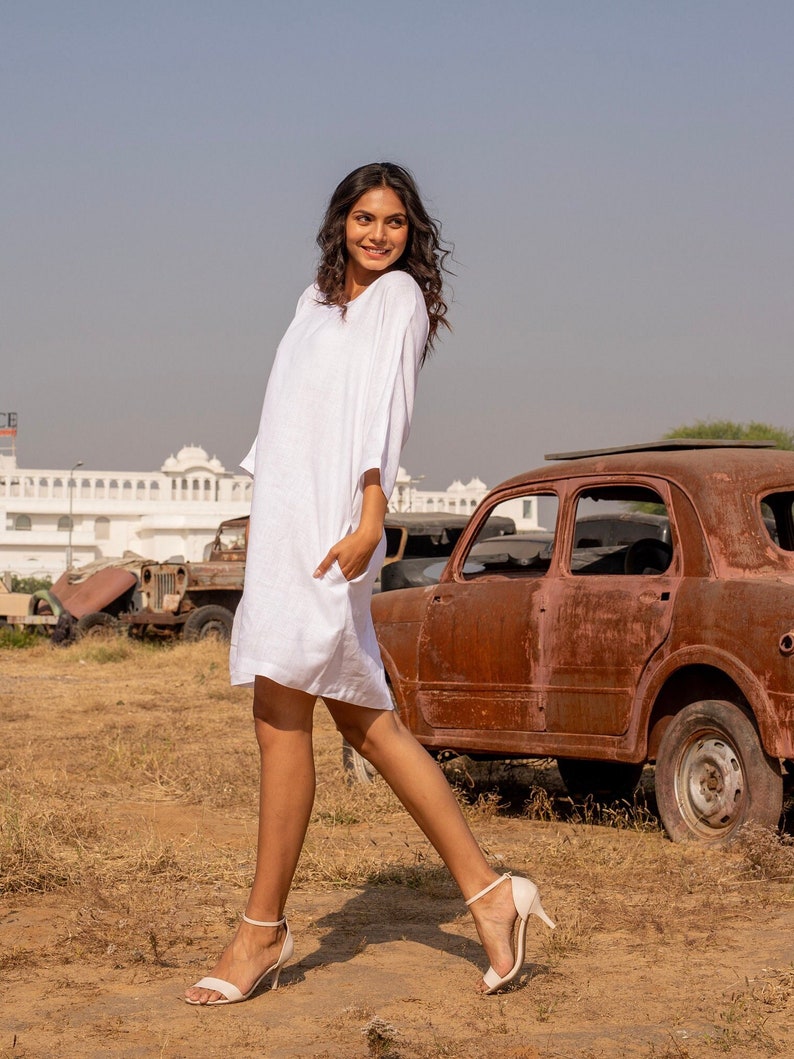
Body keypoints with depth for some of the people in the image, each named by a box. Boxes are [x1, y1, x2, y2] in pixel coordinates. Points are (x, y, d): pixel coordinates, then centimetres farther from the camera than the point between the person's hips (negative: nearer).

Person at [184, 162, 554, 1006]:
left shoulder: (398, 295, -1)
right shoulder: (318, 299, 22)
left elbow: (382, 409, -12)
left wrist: (368, 519, -21)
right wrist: (262, 517, 22)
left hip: (331, 526, -9)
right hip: (287, 520, 9)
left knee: (280, 715, -8)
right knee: (361, 718, 7)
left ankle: (263, 929, -1)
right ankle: (486, 892, 10)